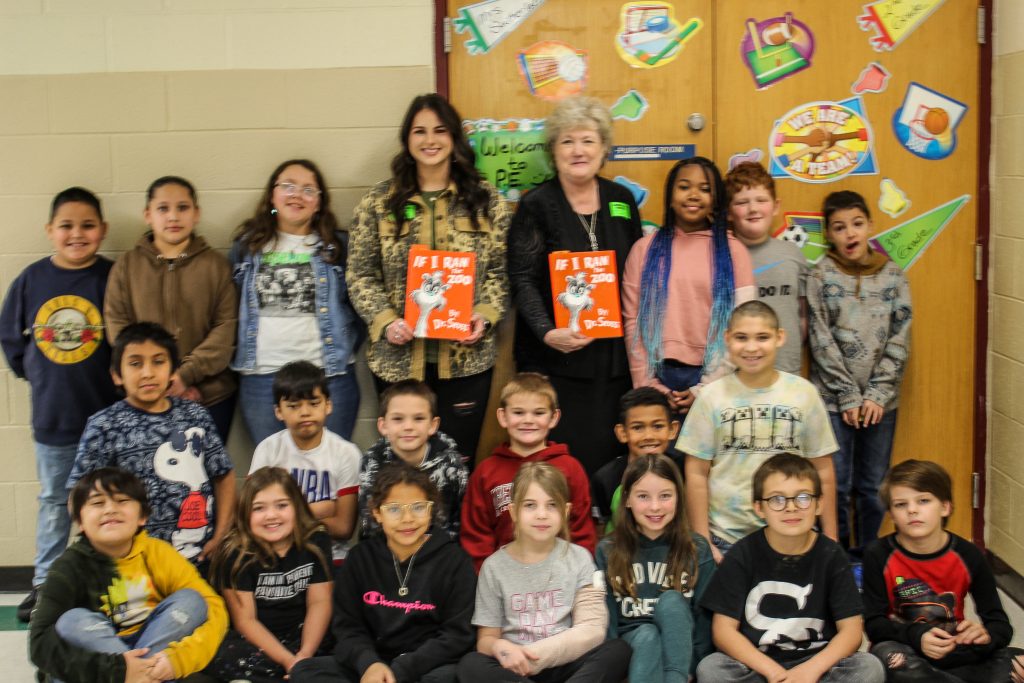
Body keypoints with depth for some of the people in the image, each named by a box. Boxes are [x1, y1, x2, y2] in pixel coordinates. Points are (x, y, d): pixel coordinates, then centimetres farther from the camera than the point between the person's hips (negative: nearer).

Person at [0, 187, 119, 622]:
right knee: (53, 500, 16)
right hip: (51, 414, 3)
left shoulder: (112, 278, -10)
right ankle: (44, 583, 28)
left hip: (105, 411, -3)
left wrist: (120, 377, -8)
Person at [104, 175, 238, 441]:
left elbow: (227, 326, -2)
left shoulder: (216, 264, 5)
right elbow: (117, 326, 1)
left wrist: (187, 373, -14)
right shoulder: (126, 266, 7)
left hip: (211, 396, 0)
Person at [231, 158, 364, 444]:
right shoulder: (246, 246, 10)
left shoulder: (339, 246, 6)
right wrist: (237, 354, 6)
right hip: (261, 378, 2)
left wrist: (345, 351, -1)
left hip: (329, 376, -1)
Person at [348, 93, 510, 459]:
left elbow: (500, 271, 6)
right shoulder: (378, 202, 3)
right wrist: (385, 321, -11)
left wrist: (485, 316, -11)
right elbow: (361, 276, 4)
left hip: (466, 356, 0)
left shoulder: (486, 200, 5)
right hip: (398, 357, 0)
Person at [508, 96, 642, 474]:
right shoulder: (536, 205, -1)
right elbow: (522, 280, -6)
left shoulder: (622, 200, 11)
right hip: (555, 357, -3)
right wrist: (547, 332, -21)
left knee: (610, 456, 4)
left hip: (613, 356, 4)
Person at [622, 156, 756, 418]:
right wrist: (649, 386, -5)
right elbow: (633, 322, 2)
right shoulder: (645, 249, 6)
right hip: (659, 376, 1)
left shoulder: (733, 251, 3)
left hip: (712, 379, 0)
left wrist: (705, 389, -8)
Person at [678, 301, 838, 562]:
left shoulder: (803, 393, 1)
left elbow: (823, 472, 5)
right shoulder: (712, 396, -2)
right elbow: (697, 474, -1)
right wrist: (702, 542, -3)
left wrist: (830, 539, 5)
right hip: (726, 537, -1)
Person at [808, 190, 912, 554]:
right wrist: (849, 397, -10)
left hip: (881, 401, 2)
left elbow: (899, 340, 1)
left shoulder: (894, 276, 4)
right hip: (833, 400, -2)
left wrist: (877, 394, -8)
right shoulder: (820, 277, -2)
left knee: (873, 487, 9)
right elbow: (822, 343, -6)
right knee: (836, 486, 2)